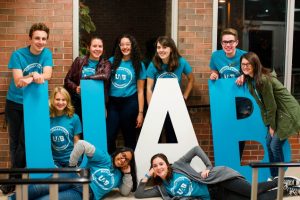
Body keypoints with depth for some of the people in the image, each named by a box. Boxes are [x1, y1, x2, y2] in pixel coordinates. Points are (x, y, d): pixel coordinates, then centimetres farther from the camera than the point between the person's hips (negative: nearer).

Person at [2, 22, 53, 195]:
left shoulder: (47, 53, -5)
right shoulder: (18, 55, -11)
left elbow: (47, 75, -18)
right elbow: (18, 82, -19)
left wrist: (30, 78, -37)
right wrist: (34, 75, -38)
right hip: (14, 103, 0)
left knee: (25, 141, -2)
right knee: (14, 141, 9)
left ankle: (13, 179, 8)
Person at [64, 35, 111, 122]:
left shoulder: (105, 64, 1)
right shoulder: (79, 61, 2)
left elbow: (105, 76, -21)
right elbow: (67, 80, 3)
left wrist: (86, 78, -18)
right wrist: (75, 88, -16)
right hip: (78, 102, 0)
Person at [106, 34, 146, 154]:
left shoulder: (138, 65, 4)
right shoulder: (112, 61, 6)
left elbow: (140, 91, 2)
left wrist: (140, 112, -3)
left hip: (130, 103, -1)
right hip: (113, 103, 1)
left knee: (129, 137, 9)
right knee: (109, 136, -1)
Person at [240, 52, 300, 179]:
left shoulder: (263, 79, -24)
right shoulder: (249, 79, 2)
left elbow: (271, 105, -19)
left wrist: (272, 125, -12)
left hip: (288, 112, -8)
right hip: (276, 113, 8)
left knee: (275, 145, -8)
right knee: (269, 143, 8)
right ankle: (274, 177, 21)